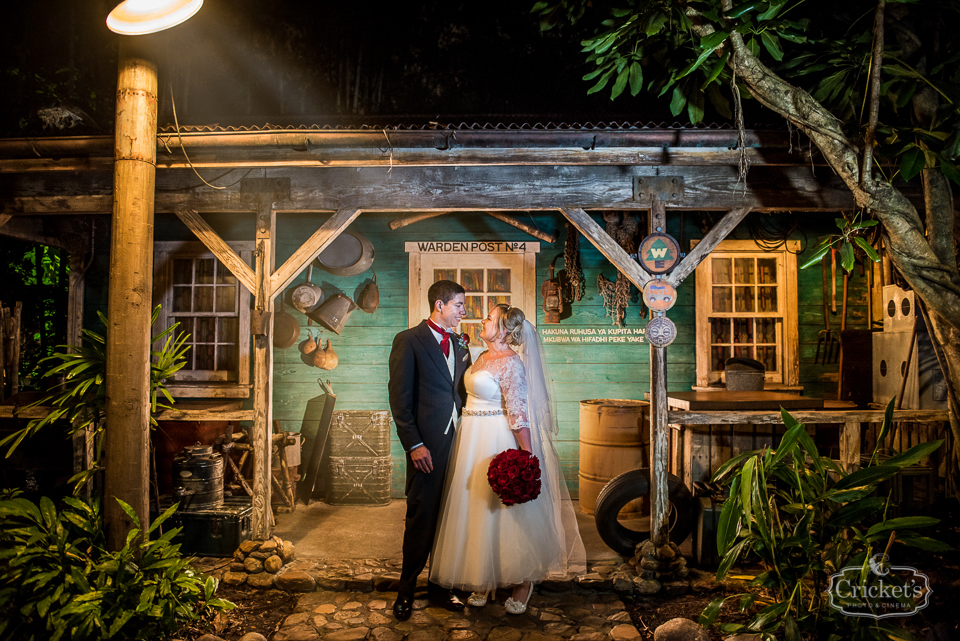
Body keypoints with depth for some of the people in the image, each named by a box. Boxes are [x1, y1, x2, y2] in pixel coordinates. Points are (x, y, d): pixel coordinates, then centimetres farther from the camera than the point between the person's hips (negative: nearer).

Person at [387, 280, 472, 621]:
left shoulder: (459, 345, 13)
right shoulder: (409, 340, -6)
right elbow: (400, 398, -9)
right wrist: (414, 444, -14)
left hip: (458, 439, 6)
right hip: (428, 444, -6)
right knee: (421, 518, 4)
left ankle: (440, 584, 27)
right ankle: (406, 590, 22)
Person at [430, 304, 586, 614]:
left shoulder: (510, 363, -17)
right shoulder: (483, 357, 10)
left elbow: (519, 413, -22)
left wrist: (527, 456, -25)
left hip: (497, 442, -9)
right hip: (472, 438, 9)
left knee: (504, 510, 1)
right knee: (478, 508, 14)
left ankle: (523, 582, 19)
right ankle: (485, 580, 28)